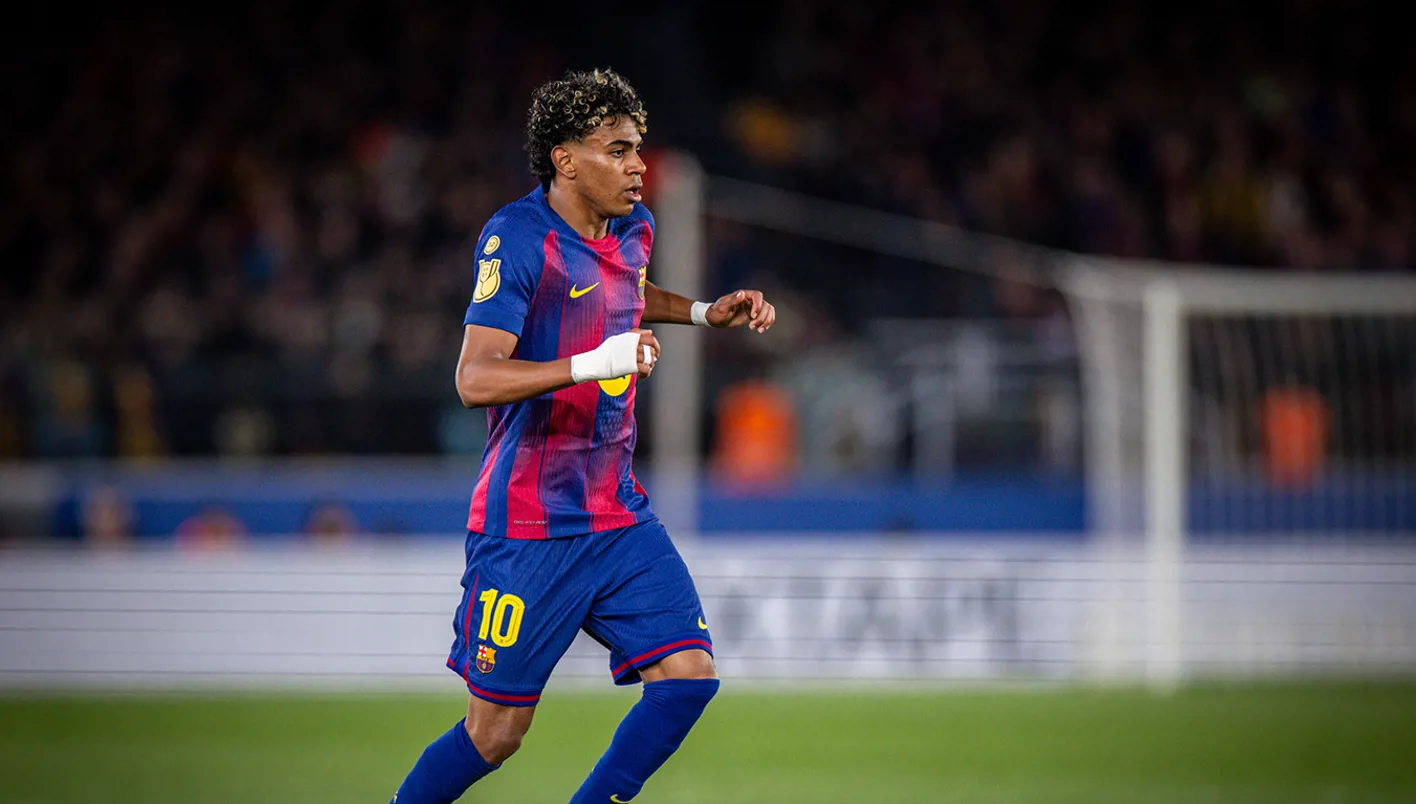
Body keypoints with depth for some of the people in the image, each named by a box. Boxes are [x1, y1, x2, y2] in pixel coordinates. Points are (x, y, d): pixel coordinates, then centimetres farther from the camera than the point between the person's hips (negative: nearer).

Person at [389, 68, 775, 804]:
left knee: (689, 677, -7)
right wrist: (594, 363, -33)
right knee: (495, 732, -1)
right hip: (526, 528, -7)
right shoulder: (517, 238, -15)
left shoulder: (634, 229, 8)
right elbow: (475, 379, -24)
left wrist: (705, 313, 19)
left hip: (618, 517, 7)